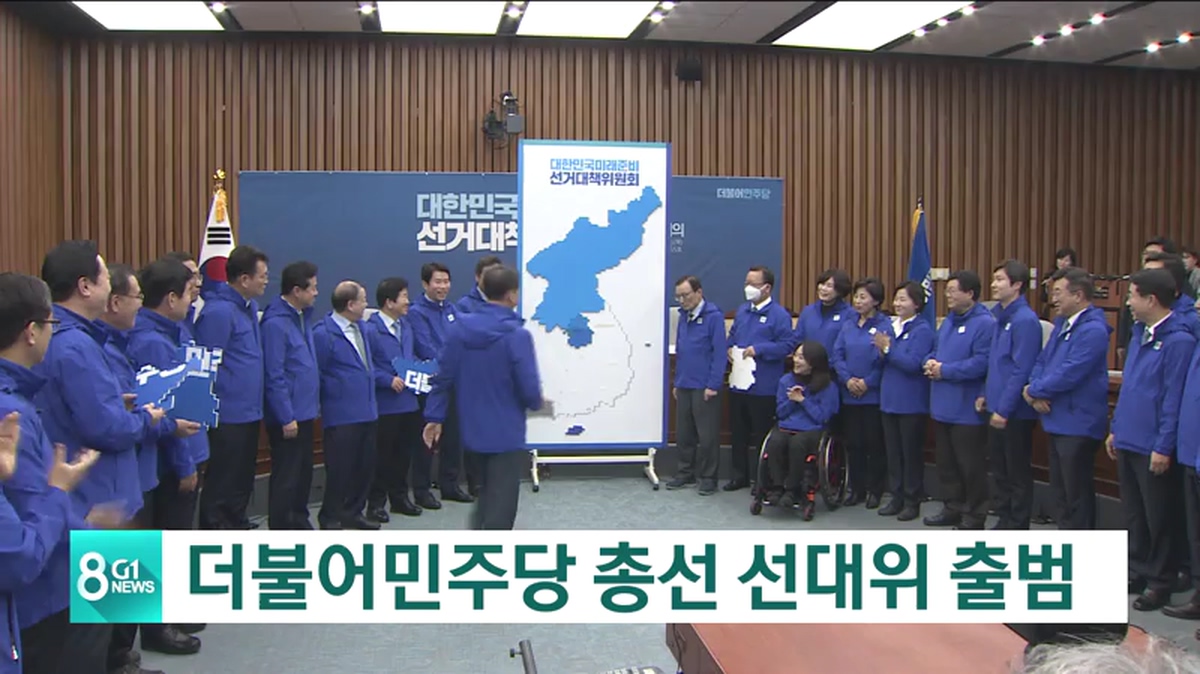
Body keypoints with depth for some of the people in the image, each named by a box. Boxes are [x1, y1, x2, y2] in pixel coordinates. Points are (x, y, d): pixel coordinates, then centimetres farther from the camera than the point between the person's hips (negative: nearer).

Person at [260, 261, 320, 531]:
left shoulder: (302, 316, 10)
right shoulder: (276, 323, -18)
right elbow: (274, 376, -20)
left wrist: (315, 404, 16)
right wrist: (286, 417, -19)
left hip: (304, 412, 9)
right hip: (288, 416, -9)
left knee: (304, 472, 18)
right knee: (285, 477, 0)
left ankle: (299, 523, 31)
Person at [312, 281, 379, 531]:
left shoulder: (361, 327, 12)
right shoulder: (323, 334, -15)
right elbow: (317, 375, -11)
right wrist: (335, 395, -7)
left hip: (366, 411, 8)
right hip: (341, 414, -8)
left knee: (365, 465, 13)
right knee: (340, 469, -1)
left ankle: (353, 513, 27)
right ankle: (330, 518, 14)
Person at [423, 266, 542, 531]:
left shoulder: (461, 329, -2)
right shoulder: (517, 335, -19)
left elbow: (443, 378, 2)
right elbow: (530, 389, -18)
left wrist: (434, 417, 11)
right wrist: (535, 403, 5)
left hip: (474, 430, 6)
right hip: (506, 434, -6)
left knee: (487, 496, 26)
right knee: (500, 505, 5)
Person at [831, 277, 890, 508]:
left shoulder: (885, 326, -7)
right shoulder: (847, 326, 10)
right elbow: (838, 355, 5)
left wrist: (868, 383, -15)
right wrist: (848, 379, -9)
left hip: (874, 395, -5)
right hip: (849, 395, 5)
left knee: (875, 444, 3)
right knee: (854, 443, 10)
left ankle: (875, 491, 14)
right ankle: (856, 489, 20)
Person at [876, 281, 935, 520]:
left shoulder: (922, 329, -11)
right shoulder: (892, 326, 11)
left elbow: (913, 363, -20)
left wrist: (888, 349, -20)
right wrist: (882, 351, -6)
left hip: (912, 403, -7)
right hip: (889, 399, 7)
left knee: (911, 452, 3)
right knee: (893, 451, 12)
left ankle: (913, 501, 12)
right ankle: (896, 497, 21)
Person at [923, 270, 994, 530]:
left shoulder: (984, 323, -15)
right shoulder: (949, 321, 14)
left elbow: (981, 363, -23)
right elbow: (937, 351, 23)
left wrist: (945, 370, -17)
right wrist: (931, 363, 0)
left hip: (967, 409, -9)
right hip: (943, 407, 9)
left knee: (970, 465, 1)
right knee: (946, 464, 16)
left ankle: (974, 515, 13)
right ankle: (954, 508, 29)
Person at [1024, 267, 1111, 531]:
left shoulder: (1092, 330, -19)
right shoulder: (1062, 324, 12)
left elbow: (1069, 375, -24)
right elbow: (1042, 362, 14)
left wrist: (1034, 391, -9)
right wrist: (1036, 392, -5)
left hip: (1078, 423, -10)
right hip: (1058, 421, 10)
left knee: (1077, 495, 0)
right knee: (1061, 491, 18)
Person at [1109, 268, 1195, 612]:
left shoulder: (1178, 341, -16)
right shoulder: (1139, 333, 10)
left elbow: (1174, 398, -18)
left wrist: (1164, 447, -17)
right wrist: (1116, 429, 17)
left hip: (1153, 448, -8)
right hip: (1128, 442, 8)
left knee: (1157, 518, 4)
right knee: (1133, 513, 16)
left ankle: (1160, 582, 16)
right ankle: (1137, 572, 28)